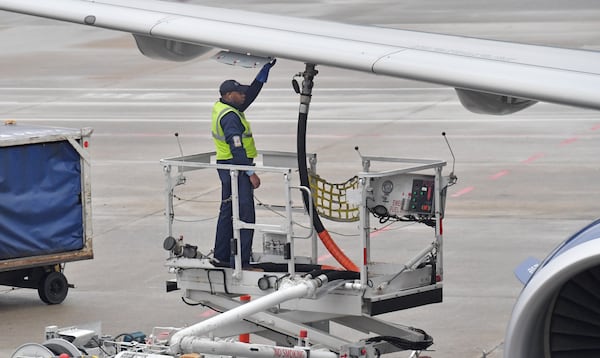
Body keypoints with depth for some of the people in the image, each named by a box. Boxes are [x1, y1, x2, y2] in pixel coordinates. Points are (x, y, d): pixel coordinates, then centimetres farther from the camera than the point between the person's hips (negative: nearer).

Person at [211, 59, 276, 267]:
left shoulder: (222, 108, 11)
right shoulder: (229, 116, -19)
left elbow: (252, 92, 18)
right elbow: (236, 148, -24)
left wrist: (266, 69, 17)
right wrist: (250, 173, -23)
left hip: (226, 167, 11)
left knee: (228, 212, 17)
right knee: (245, 214, -10)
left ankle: (222, 256, 23)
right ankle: (239, 261, -12)